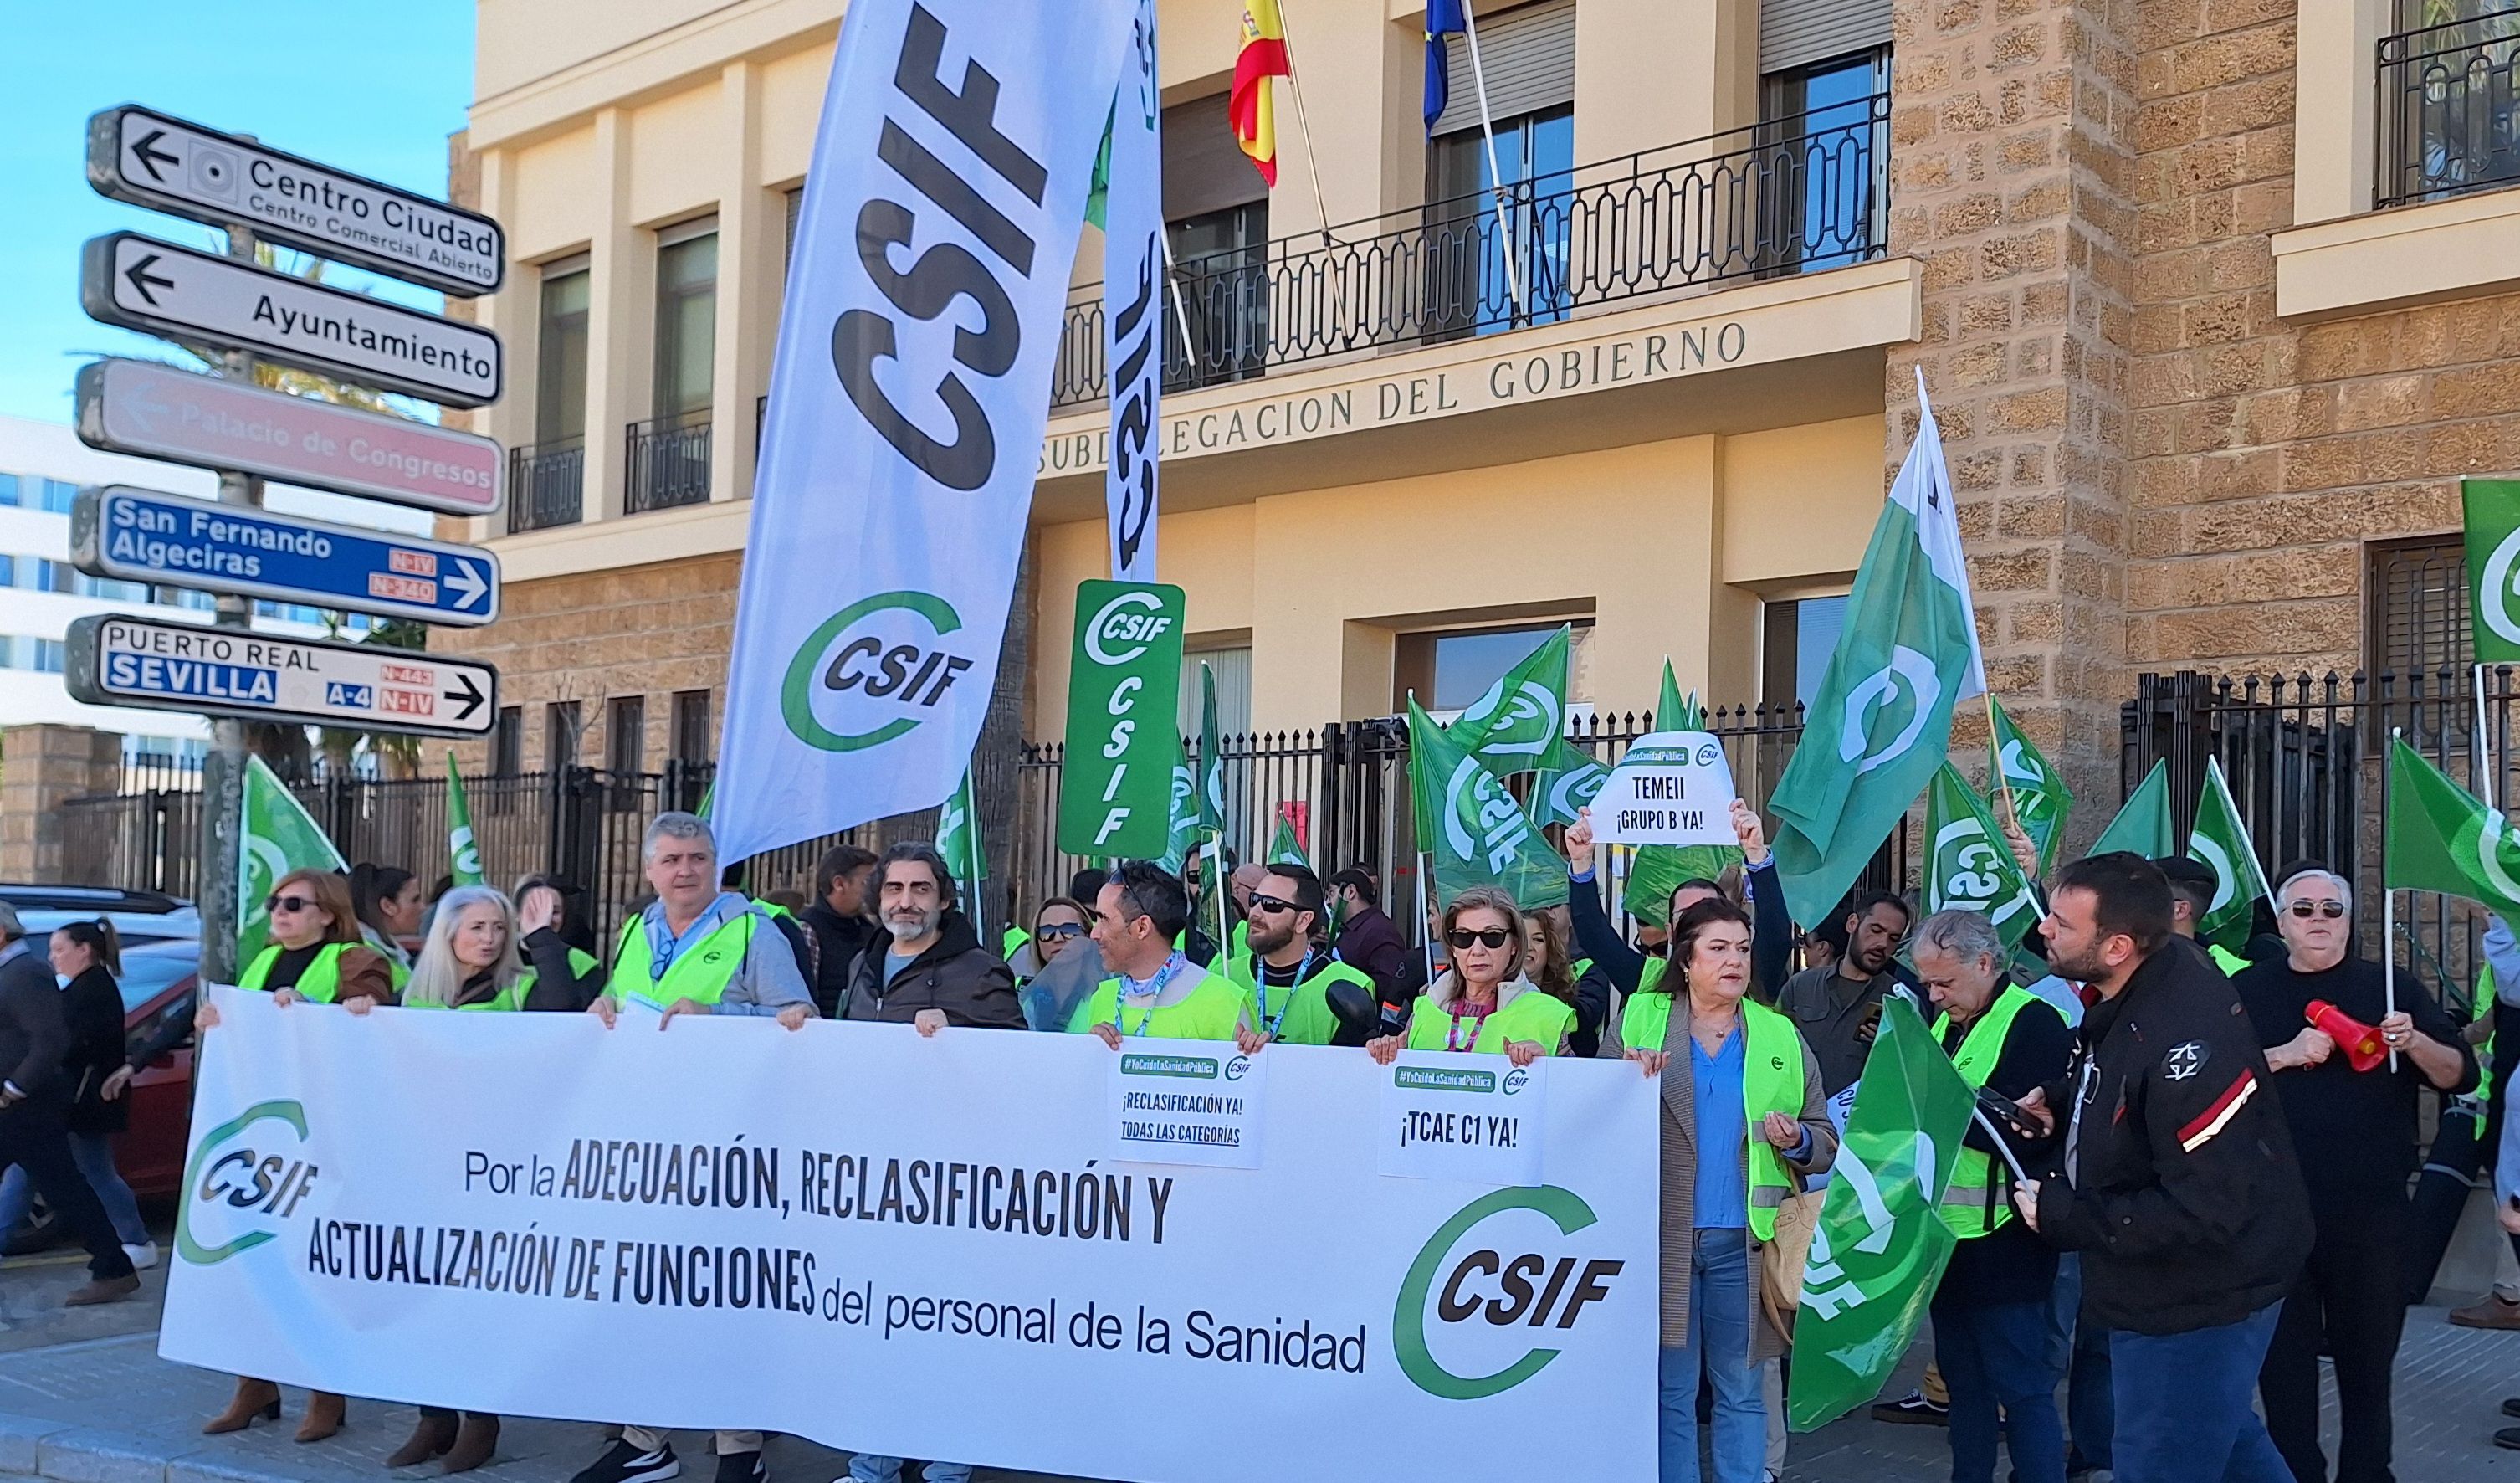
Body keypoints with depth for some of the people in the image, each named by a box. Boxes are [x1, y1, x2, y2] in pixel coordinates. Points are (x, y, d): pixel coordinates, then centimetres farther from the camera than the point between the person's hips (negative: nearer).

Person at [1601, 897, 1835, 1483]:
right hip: (1664, 1237, -1)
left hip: (1744, 1241, 1)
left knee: (1741, 1391, 7)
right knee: (1671, 1389, 5)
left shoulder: (1781, 1039, 9)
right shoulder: (1637, 1021, 4)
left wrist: (1796, 1141, -11)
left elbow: (1825, 1143, 11)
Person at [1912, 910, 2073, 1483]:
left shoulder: (2035, 1024, -14)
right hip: (1949, 1238, 8)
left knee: (2022, 1387, -1)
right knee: (1963, 1381, 17)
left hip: (2002, 1244, -8)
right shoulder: (1945, 1022, 12)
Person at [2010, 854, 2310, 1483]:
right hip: (2173, 1283, 10)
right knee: (2221, 1430, 29)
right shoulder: (2143, 981, -5)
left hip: (2196, 1301, -10)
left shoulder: (2185, 1042, -35)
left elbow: (2204, 1212, -34)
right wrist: (2061, 1100, -1)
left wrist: (2061, 1215, -27)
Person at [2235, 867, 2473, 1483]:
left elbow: (2461, 1075, 3)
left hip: (2372, 1205, 0)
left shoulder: (2391, 987, 6)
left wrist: (2414, 1043, -17)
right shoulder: (2248, 992, 5)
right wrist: (2285, 1054, -17)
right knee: (2283, 1350, 7)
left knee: (2369, 1348, 8)